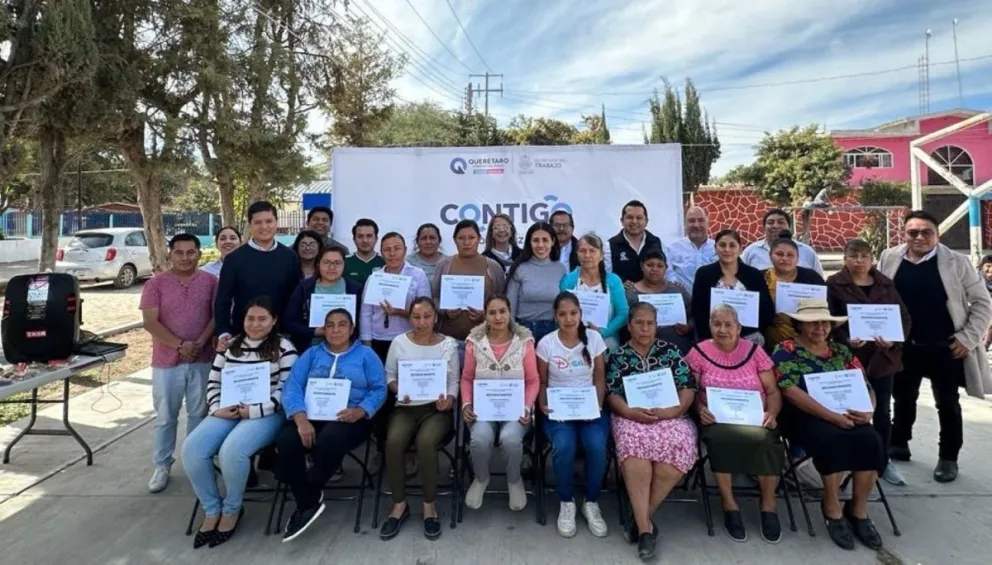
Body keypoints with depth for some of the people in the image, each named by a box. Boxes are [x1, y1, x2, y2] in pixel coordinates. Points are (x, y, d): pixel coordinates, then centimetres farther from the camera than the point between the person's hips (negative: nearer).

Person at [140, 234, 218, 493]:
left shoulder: (210, 281, 2)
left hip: (202, 360, 1)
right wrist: (180, 345, -15)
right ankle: (162, 466, 21)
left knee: (199, 413, 11)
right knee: (165, 417, 9)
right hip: (167, 361, -1)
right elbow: (150, 322, -7)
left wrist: (200, 342, -13)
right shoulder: (156, 283, -2)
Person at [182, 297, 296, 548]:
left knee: (231, 450, -31)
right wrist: (217, 408, -3)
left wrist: (254, 410, -15)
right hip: (227, 412, 6)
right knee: (191, 449, -19)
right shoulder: (230, 345, 16)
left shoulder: (283, 347, -1)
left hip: (266, 414, -5)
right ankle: (211, 510, 1)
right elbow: (213, 382, 16)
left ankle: (231, 510, -3)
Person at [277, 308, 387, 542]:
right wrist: (300, 417, -17)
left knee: (329, 440, -36)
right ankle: (308, 503, -9)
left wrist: (360, 411, -19)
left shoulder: (366, 354, 13)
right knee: (287, 441, -30)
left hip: (349, 418, -2)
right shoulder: (311, 354, 18)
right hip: (310, 416, 3)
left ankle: (308, 492, -5)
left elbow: (379, 390, 2)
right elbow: (292, 387, 2)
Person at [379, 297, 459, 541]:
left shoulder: (448, 344, 4)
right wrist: (398, 391, -10)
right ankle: (399, 504, -6)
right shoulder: (399, 342, 5)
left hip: (437, 409, -1)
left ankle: (429, 504, -8)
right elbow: (389, 375, 10)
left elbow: (454, 381, 6)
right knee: (393, 442, -29)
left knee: (425, 442, -32)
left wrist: (449, 399, -14)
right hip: (406, 407, 1)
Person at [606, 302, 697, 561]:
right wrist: (631, 413, -16)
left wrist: (671, 411, -12)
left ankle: (640, 517, -14)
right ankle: (645, 525, -25)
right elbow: (612, 394, 3)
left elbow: (688, 389, 5)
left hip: (670, 416, 1)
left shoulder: (671, 351, 12)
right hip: (632, 418, -1)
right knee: (636, 451, -34)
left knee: (676, 448, -31)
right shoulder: (619, 356, 11)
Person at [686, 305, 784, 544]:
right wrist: (699, 409, -17)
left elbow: (773, 391, 9)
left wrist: (772, 413, -11)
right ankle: (729, 504, -15)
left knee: (765, 439, -32)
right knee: (720, 437, -35)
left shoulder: (754, 351, 9)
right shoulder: (699, 352, 5)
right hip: (717, 420, -1)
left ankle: (769, 504, -9)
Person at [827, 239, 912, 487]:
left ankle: (883, 462, 25)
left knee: (882, 410, 11)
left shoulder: (887, 284, 7)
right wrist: (846, 339, -23)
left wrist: (894, 339, -13)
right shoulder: (834, 284, -3)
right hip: (849, 355, -3)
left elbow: (905, 318, 5)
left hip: (882, 355, 3)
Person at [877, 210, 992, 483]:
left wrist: (968, 338, -9)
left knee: (948, 404, 9)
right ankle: (898, 445, 34)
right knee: (903, 399, 16)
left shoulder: (956, 262, -7)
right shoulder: (889, 259, -2)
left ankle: (948, 458, 24)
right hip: (905, 346, 2)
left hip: (945, 347, -2)